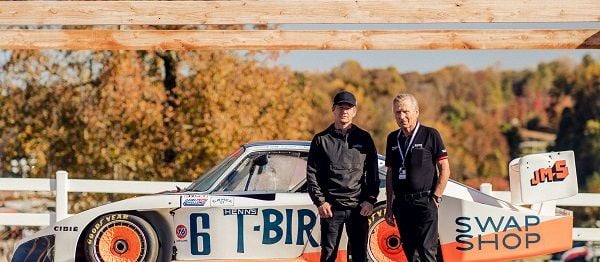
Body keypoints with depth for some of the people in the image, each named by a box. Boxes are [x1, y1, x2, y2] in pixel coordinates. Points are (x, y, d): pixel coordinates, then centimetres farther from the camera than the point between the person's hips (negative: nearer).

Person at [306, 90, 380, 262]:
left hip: (359, 208, 1)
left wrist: (370, 200, -2)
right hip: (331, 208, -1)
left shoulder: (364, 139, 9)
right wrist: (320, 201, -6)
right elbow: (312, 174, 3)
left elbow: (372, 173, 8)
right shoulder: (321, 140, 6)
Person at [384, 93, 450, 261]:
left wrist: (435, 198, -9)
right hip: (401, 204, 6)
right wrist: (389, 206, 12)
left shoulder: (430, 135, -3)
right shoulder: (393, 138, 13)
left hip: (424, 203, -6)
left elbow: (444, 170, -3)